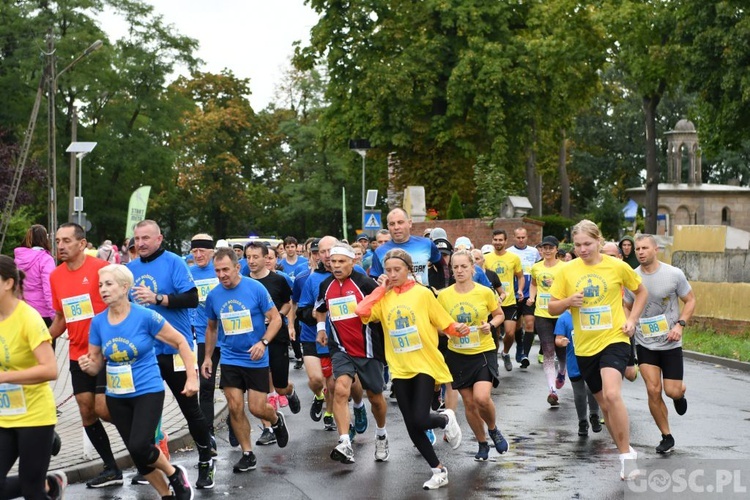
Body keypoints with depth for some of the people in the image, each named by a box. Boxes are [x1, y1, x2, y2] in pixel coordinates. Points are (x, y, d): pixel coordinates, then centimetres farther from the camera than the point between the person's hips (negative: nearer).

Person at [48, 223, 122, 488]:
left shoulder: (101, 268, -13)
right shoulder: (55, 276, 5)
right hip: (78, 354, 6)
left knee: (103, 409, -10)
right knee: (86, 412, 6)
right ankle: (111, 469, 17)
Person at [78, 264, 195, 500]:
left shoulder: (145, 316, -15)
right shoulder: (98, 322, -3)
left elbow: (180, 342, -6)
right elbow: (96, 365, 4)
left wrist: (192, 377, -10)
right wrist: (87, 364, -19)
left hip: (148, 391, -5)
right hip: (117, 397, 5)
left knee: (139, 447, -20)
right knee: (138, 454, 9)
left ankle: (176, 474, 8)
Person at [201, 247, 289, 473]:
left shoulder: (255, 288, -12)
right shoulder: (213, 295, -1)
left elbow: (276, 318, -8)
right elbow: (211, 328, 15)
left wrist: (263, 342, -21)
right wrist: (207, 357, 13)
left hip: (256, 359, -3)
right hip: (229, 360, 3)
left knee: (257, 408, -2)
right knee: (235, 408, -2)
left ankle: (277, 420, 33)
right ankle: (248, 454, 12)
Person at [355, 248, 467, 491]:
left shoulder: (422, 293, -5)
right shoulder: (384, 298, 2)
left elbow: (445, 323, -2)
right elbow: (361, 311, -16)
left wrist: (459, 329, -22)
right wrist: (381, 289, -9)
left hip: (425, 366, -4)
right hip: (399, 369, 4)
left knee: (419, 421, -16)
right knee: (412, 428, 6)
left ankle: (446, 419, 19)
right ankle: (438, 470, 23)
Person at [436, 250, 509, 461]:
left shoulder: (485, 292, -7)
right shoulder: (444, 295, -3)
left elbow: (499, 314, 9)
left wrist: (491, 325, -11)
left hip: (484, 352, -2)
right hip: (457, 355, 2)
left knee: (482, 398, -20)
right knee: (469, 403, 7)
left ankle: (493, 429, 12)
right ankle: (482, 444, 29)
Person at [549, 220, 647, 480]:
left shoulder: (618, 266, -5)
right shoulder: (567, 271, -1)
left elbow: (641, 291, 11)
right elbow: (552, 307, 4)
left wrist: (632, 319, -2)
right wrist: (568, 301, -17)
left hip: (614, 339, -4)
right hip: (585, 346, 4)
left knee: (612, 395, -26)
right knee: (604, 404, 12)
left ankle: (627, 455, -14)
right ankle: (626, 451, 30)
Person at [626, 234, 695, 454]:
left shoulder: (674, 274, -10)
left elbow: (690, 300, -1)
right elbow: (628, 308, 10)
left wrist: (680, 325, -15)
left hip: (670, 343, -1)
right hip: (645, 343, 1)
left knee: (672, 391, -2)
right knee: (653, 390, -6)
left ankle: (679, 394, 38)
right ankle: (666, 437, 11)